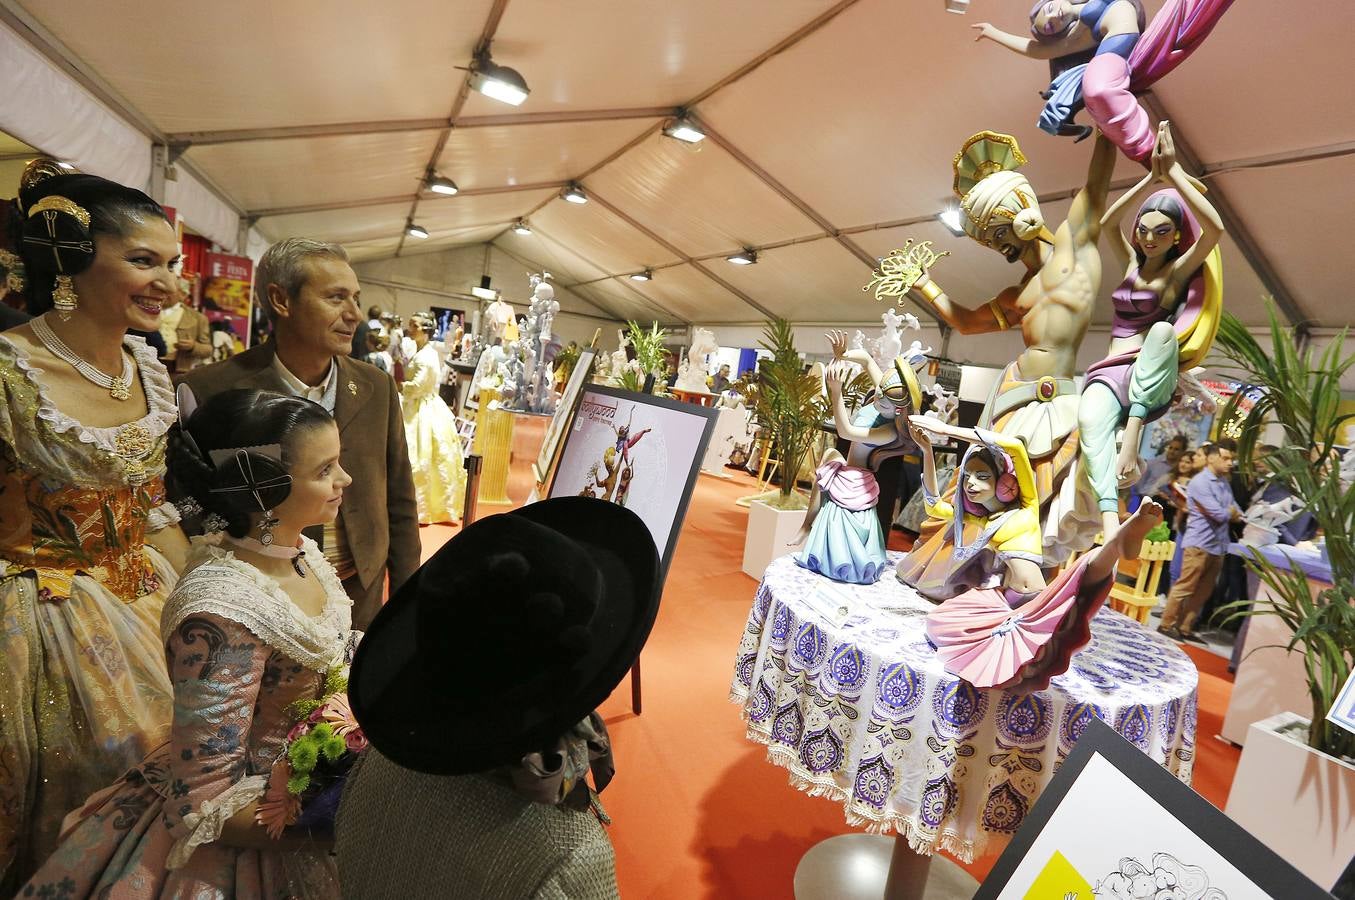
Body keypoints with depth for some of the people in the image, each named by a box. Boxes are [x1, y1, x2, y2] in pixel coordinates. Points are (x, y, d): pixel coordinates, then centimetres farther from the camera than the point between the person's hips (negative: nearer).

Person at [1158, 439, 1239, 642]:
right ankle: (1167, 624, 4)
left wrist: (1233, 513, -9)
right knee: (1184, 587, -4)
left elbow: (1234, 511, 12)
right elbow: (1219, 514, -17)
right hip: (1200, 544, -8)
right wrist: (1232, 512, 2)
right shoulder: (1200, 482, -13)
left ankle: (1185, 628, 17)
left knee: (1203, 592, 10)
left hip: (1218, 545, 8)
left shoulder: (1224, 482, 14)